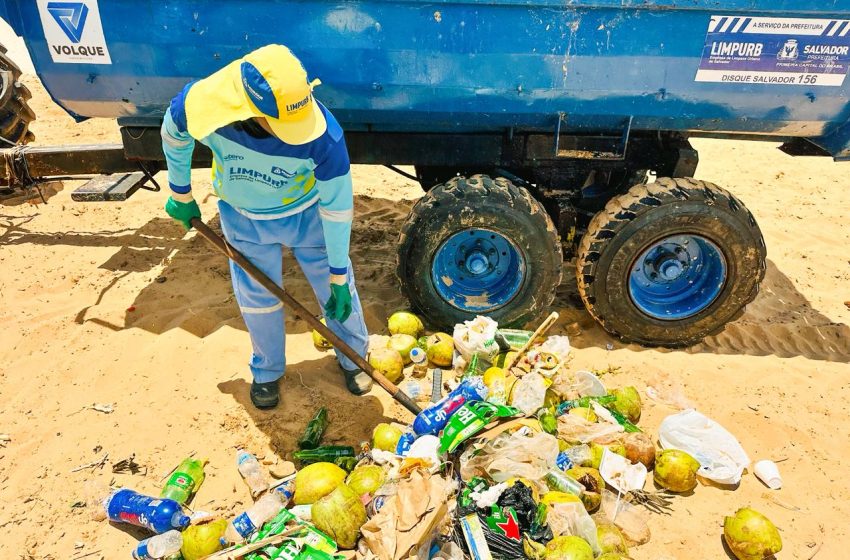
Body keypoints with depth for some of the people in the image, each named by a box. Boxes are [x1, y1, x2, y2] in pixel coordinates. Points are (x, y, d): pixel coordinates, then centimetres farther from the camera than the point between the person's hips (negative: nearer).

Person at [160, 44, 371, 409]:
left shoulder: (324, 136, -37)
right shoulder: (198, 103, -33)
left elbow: (338, 207, -24)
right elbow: (175, 137, -7)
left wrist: (338, 275, -16)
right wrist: (180, 194, 6)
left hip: (306, 213, -1)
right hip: (243, 217, 2)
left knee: (337, 291, 9)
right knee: (257, 298, 14)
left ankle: (353, 358, 39)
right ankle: (267, 372, 41)